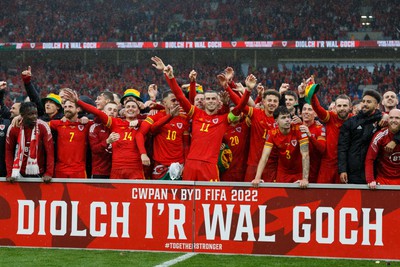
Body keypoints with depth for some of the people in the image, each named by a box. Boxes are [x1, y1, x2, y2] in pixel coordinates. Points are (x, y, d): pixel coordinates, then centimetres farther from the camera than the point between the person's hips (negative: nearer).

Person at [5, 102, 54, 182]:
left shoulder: (43, 127, -11)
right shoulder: (13, 128, -7)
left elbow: (50, 151, -10)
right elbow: (9, 151, 2)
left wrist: (49, 173, -15)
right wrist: (9, 173, -5)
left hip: (39, 174, -1)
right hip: (20, 174, 1)